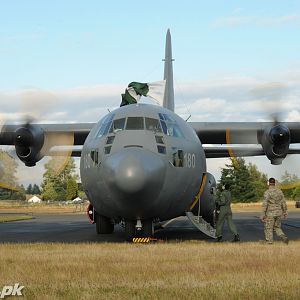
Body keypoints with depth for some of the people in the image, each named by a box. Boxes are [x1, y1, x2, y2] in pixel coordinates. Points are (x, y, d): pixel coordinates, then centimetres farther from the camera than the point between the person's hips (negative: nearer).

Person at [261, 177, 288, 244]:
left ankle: (269, 242, 6)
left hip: (270, 214, -5)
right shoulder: (279, 191, 3)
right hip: (278, 213, 5)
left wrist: (263, 214, -14)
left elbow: (265, 204, -18)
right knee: (277, 228, 16)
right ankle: (284, 238, -6)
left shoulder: (267, 192, -14)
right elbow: (283, 202, 7)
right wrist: (285, 212, 16)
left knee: (269, 229, 6)